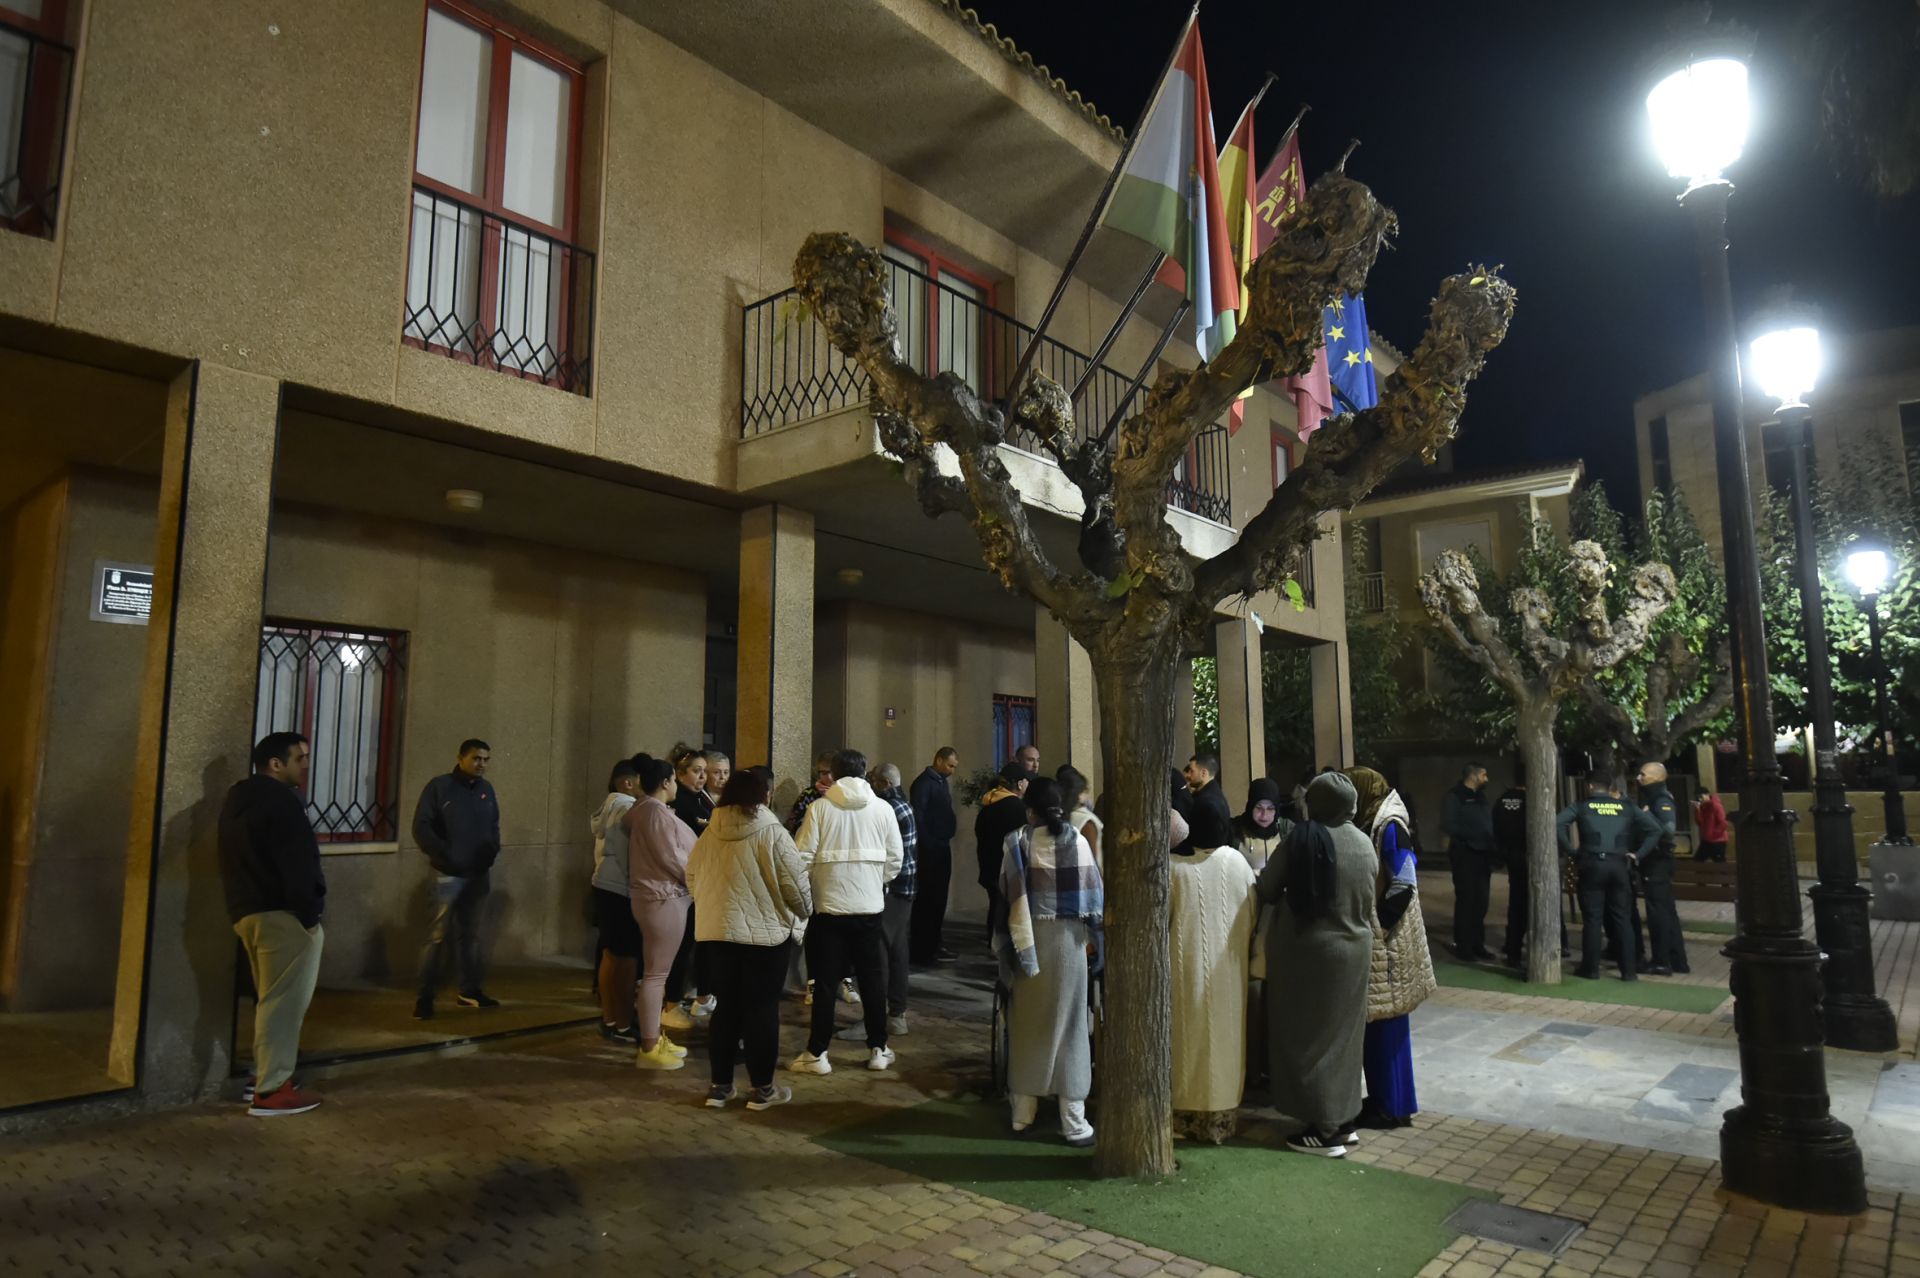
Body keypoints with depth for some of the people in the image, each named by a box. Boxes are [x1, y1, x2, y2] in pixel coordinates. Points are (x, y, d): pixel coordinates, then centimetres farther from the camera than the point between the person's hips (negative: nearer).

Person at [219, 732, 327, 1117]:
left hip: (246, 911, 10)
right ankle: (271, 1091, -3)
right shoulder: (280, 800, -13)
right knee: (283, 1001, -5)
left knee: (270, 999, 18)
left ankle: (265, 1076, 23)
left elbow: (243, 862, 22)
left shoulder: (238, 800, 18)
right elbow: (297, 865, -19)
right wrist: (308, 914, -14)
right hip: (280, 914, -10)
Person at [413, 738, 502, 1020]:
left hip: (478, 875, 5)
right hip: (449, 875, -5)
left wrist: (492, 851, 3)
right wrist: (445, 855, -16)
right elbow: (421, 827, -9)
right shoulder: (439, 786, -6)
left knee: (471, 934, 12)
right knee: (438, 936, -5)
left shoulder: (487, 789, 10)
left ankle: (470, 991, 20)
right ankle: (424, 997, 2)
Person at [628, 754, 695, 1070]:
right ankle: (649, 1049, -1)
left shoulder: (647, 808, 16)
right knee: (656, 973, -6)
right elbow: (671, 858, -18)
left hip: (662, 896, 10)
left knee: (658, 971, 15)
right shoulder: (655, 811, -15)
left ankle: (655, 1038, 24)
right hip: (663, 898, -10)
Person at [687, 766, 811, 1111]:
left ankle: (719, 1085, 20)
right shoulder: (773, 833, -13)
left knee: (726, 1006, 14)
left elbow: (692, 877, 12)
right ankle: (762, 1089, 13)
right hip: (766, 931, -5)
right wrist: (803, 912, 9)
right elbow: (796, 883, -11)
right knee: (763, 1008, 5)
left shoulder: (709, 832, 2)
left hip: (718, 930, 5)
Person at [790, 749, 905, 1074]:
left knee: (825, 983, 7)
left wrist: (808, 889, 9)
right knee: (873, 981, 13)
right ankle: (878, 1050, 21)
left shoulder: (819, 807, -6)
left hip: (828, 905, -1)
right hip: (870, 906, 2)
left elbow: (803, 856, -8)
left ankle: (817, 1054, 12)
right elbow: (895, 858, 1)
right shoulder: (883, 808, -1)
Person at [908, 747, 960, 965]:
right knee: (928, 899, -5)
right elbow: (917, 816, -18)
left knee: (938, 897, 14)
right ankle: (924, 949, 0)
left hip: (941, 847, 9)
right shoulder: (923, 782, -13)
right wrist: (927, 844, -18)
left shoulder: (940, 781, 16)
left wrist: (944, 841, 8)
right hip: (929, 849, -9)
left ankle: (933, 943, 23)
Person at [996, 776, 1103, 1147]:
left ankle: (1023, 1112, 20)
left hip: (1028, 940, 0)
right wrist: (1088, 928, 13)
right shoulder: (1076, 841, -3)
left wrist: (1013, 944, 5)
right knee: (1067, 1024, 6)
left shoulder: (1016, 842, -7)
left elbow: (1006, 894, -6)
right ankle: (1073, 1119, 7)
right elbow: (1094, 893, -1)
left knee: (1027, 1024, 11)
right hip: (1068, 939, 0)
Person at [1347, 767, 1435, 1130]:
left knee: (1386, 1024, 0)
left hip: (1385, 943, -8)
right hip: (1370, 940, 8)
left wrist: (1375, 926, -16)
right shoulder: (1369, 823, 10)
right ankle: (1382, 1098, 24)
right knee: (1372, 1023, 14)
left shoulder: (1390, 825, -15)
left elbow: (1404, 886, -20)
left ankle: (1393, 1106, 11)